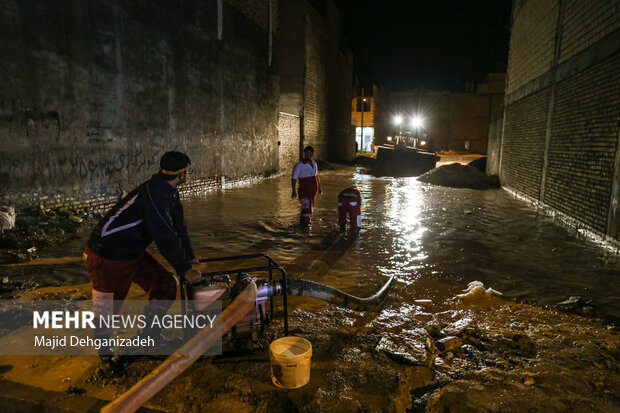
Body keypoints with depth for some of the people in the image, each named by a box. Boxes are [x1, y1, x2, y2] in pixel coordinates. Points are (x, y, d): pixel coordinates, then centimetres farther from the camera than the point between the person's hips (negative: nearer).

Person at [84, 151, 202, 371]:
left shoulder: (169, 192, 2)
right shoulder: (154, 193, -29)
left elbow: (178, 225, 13)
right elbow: (165, 236, -30)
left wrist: (190, 256, 20)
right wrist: (185, 269, -21)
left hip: (134, 251, 9)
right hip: (108, 255, -9)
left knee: (166, 284, 6)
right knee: (107, 304, 6)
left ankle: (151, 335, 25)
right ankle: (105, 350, 31)